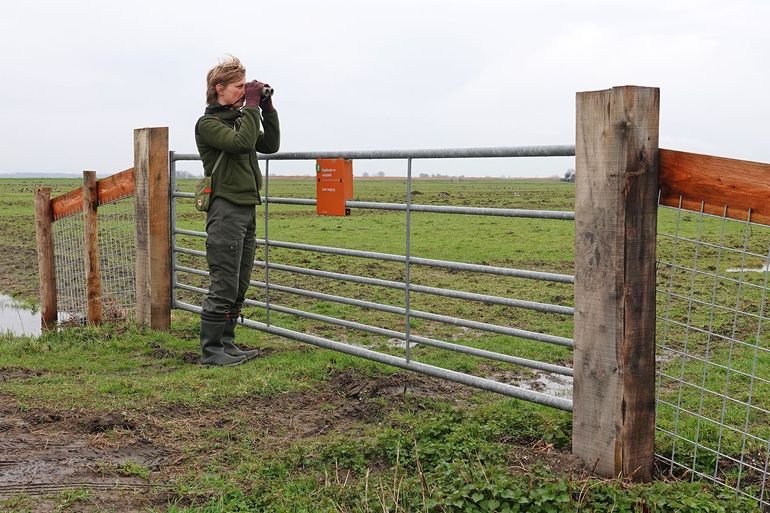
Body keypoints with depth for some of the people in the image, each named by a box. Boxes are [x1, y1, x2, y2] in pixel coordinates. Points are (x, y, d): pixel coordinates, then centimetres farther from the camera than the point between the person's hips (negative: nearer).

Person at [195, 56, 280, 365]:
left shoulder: (240, 118, 19)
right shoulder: (208, 124, -7)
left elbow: (271, 145, 16)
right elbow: (242, 142, -22)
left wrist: (267, 107, 9)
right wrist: (252, 105, -14)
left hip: (247, 209, 9)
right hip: (226, 209, -9)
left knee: (239, 287, 12)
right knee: (223, 286, -8)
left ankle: (226, 342, 20)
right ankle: (211, 350, -2)